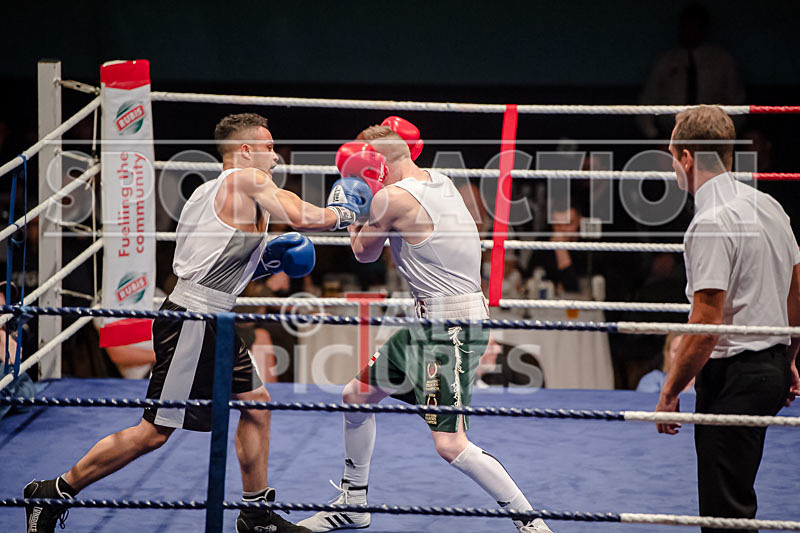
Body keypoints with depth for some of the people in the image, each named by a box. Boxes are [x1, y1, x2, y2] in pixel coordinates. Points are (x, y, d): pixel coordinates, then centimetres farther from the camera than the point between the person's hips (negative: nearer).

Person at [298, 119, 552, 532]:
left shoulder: (392, 198, -17)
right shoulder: (438, 181, 8)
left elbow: (364, 253, 1)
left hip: (453, 325, -10)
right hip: (430, 324, 10)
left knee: (450, 444, -15)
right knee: (356, 394, 18)